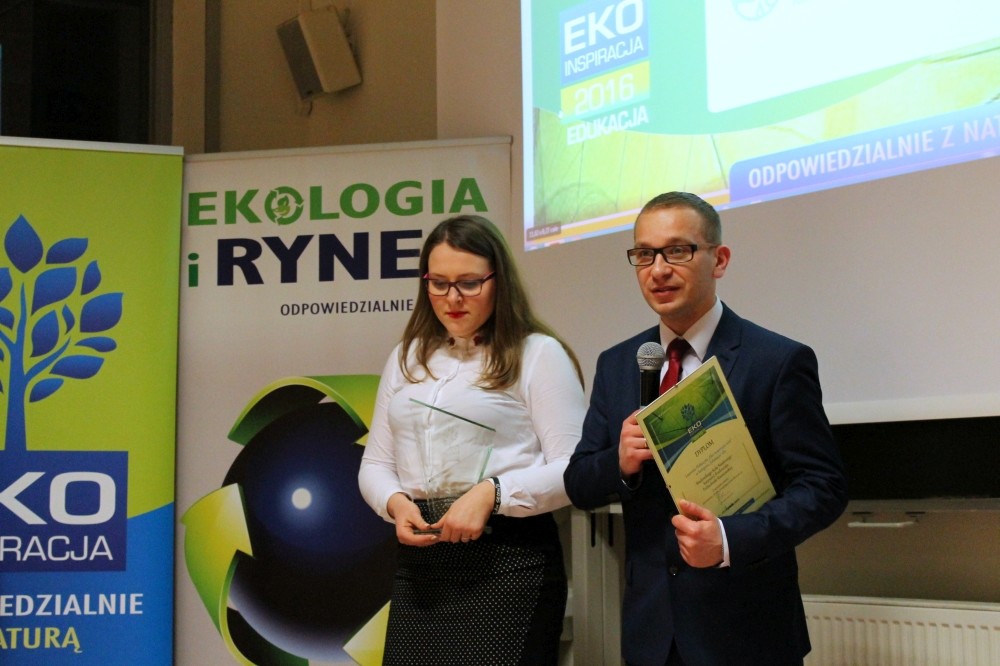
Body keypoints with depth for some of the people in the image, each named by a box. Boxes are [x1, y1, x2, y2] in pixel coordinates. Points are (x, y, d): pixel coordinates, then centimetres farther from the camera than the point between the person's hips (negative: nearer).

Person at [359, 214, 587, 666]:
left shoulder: (539, 354, -3)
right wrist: (395, 503, -5)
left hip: (508, 561, -5)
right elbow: (376, 464, 15)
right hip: (419, 559, 5)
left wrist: (491, 493, -21)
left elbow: (572, 469, -10)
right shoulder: (408, 357, 15)